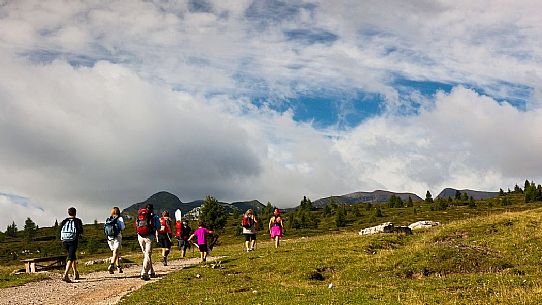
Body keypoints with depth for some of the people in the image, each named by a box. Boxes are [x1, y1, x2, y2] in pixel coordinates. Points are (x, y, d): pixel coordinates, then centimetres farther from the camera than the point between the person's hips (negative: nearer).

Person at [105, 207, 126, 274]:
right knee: (116, 252, -12)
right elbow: (122, 227, -10)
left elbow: (105, 228, 3)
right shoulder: (120, 218, 0)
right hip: (117, 237, -5)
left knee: (115, 252, 18)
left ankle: (119, 267, 24)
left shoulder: (108, 219, 10)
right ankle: (111, 265, -31)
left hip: (109, 237, 5)